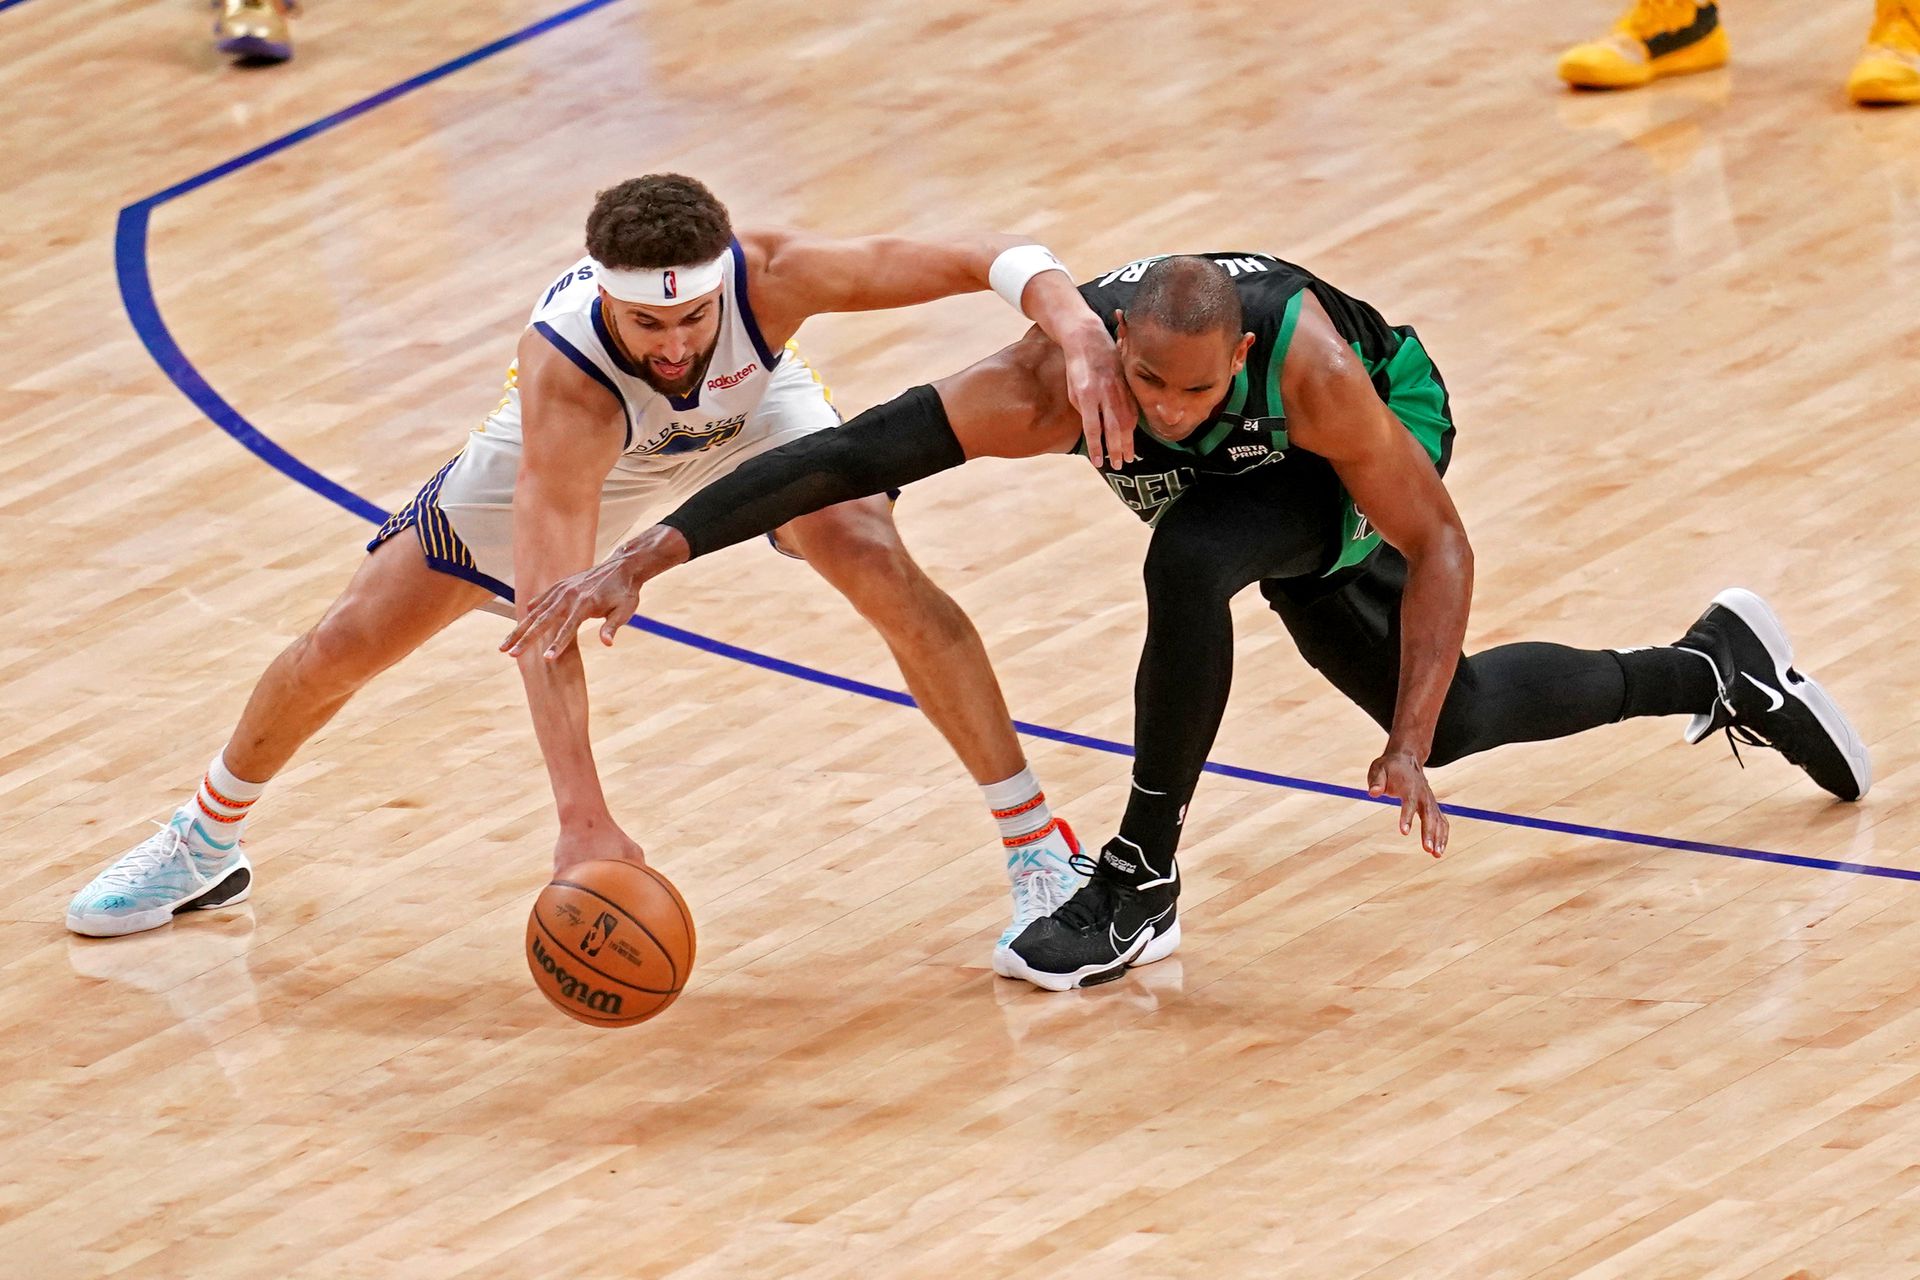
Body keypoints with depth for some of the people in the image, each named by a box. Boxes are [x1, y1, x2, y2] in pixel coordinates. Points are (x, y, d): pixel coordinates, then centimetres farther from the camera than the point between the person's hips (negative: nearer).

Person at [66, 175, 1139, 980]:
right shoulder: (563, 378, -46)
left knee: (883, 569, -26)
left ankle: (1040, 854, -12)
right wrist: (583, 818, -58)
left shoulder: (768, 278, -42)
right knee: (347, 644, 2)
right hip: (584, 448, -1)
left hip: (752, 414, 1)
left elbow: (980, 259, -38)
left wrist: (1078, 330, -58)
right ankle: (205, 843, 31)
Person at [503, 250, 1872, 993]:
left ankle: (1142, 884, -17)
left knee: (1192, 561, -34)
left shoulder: (1306, 363, -42)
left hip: (1388, 424, -5)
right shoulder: (1063, 374, -38)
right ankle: (1715, 667, 40)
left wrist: (1410, 749, -37)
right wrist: (649, 555, -53)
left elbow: (1438, 548, -31)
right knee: (1438, 713, 16)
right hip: (1273, 484, 5)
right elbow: (854, 454, -45)